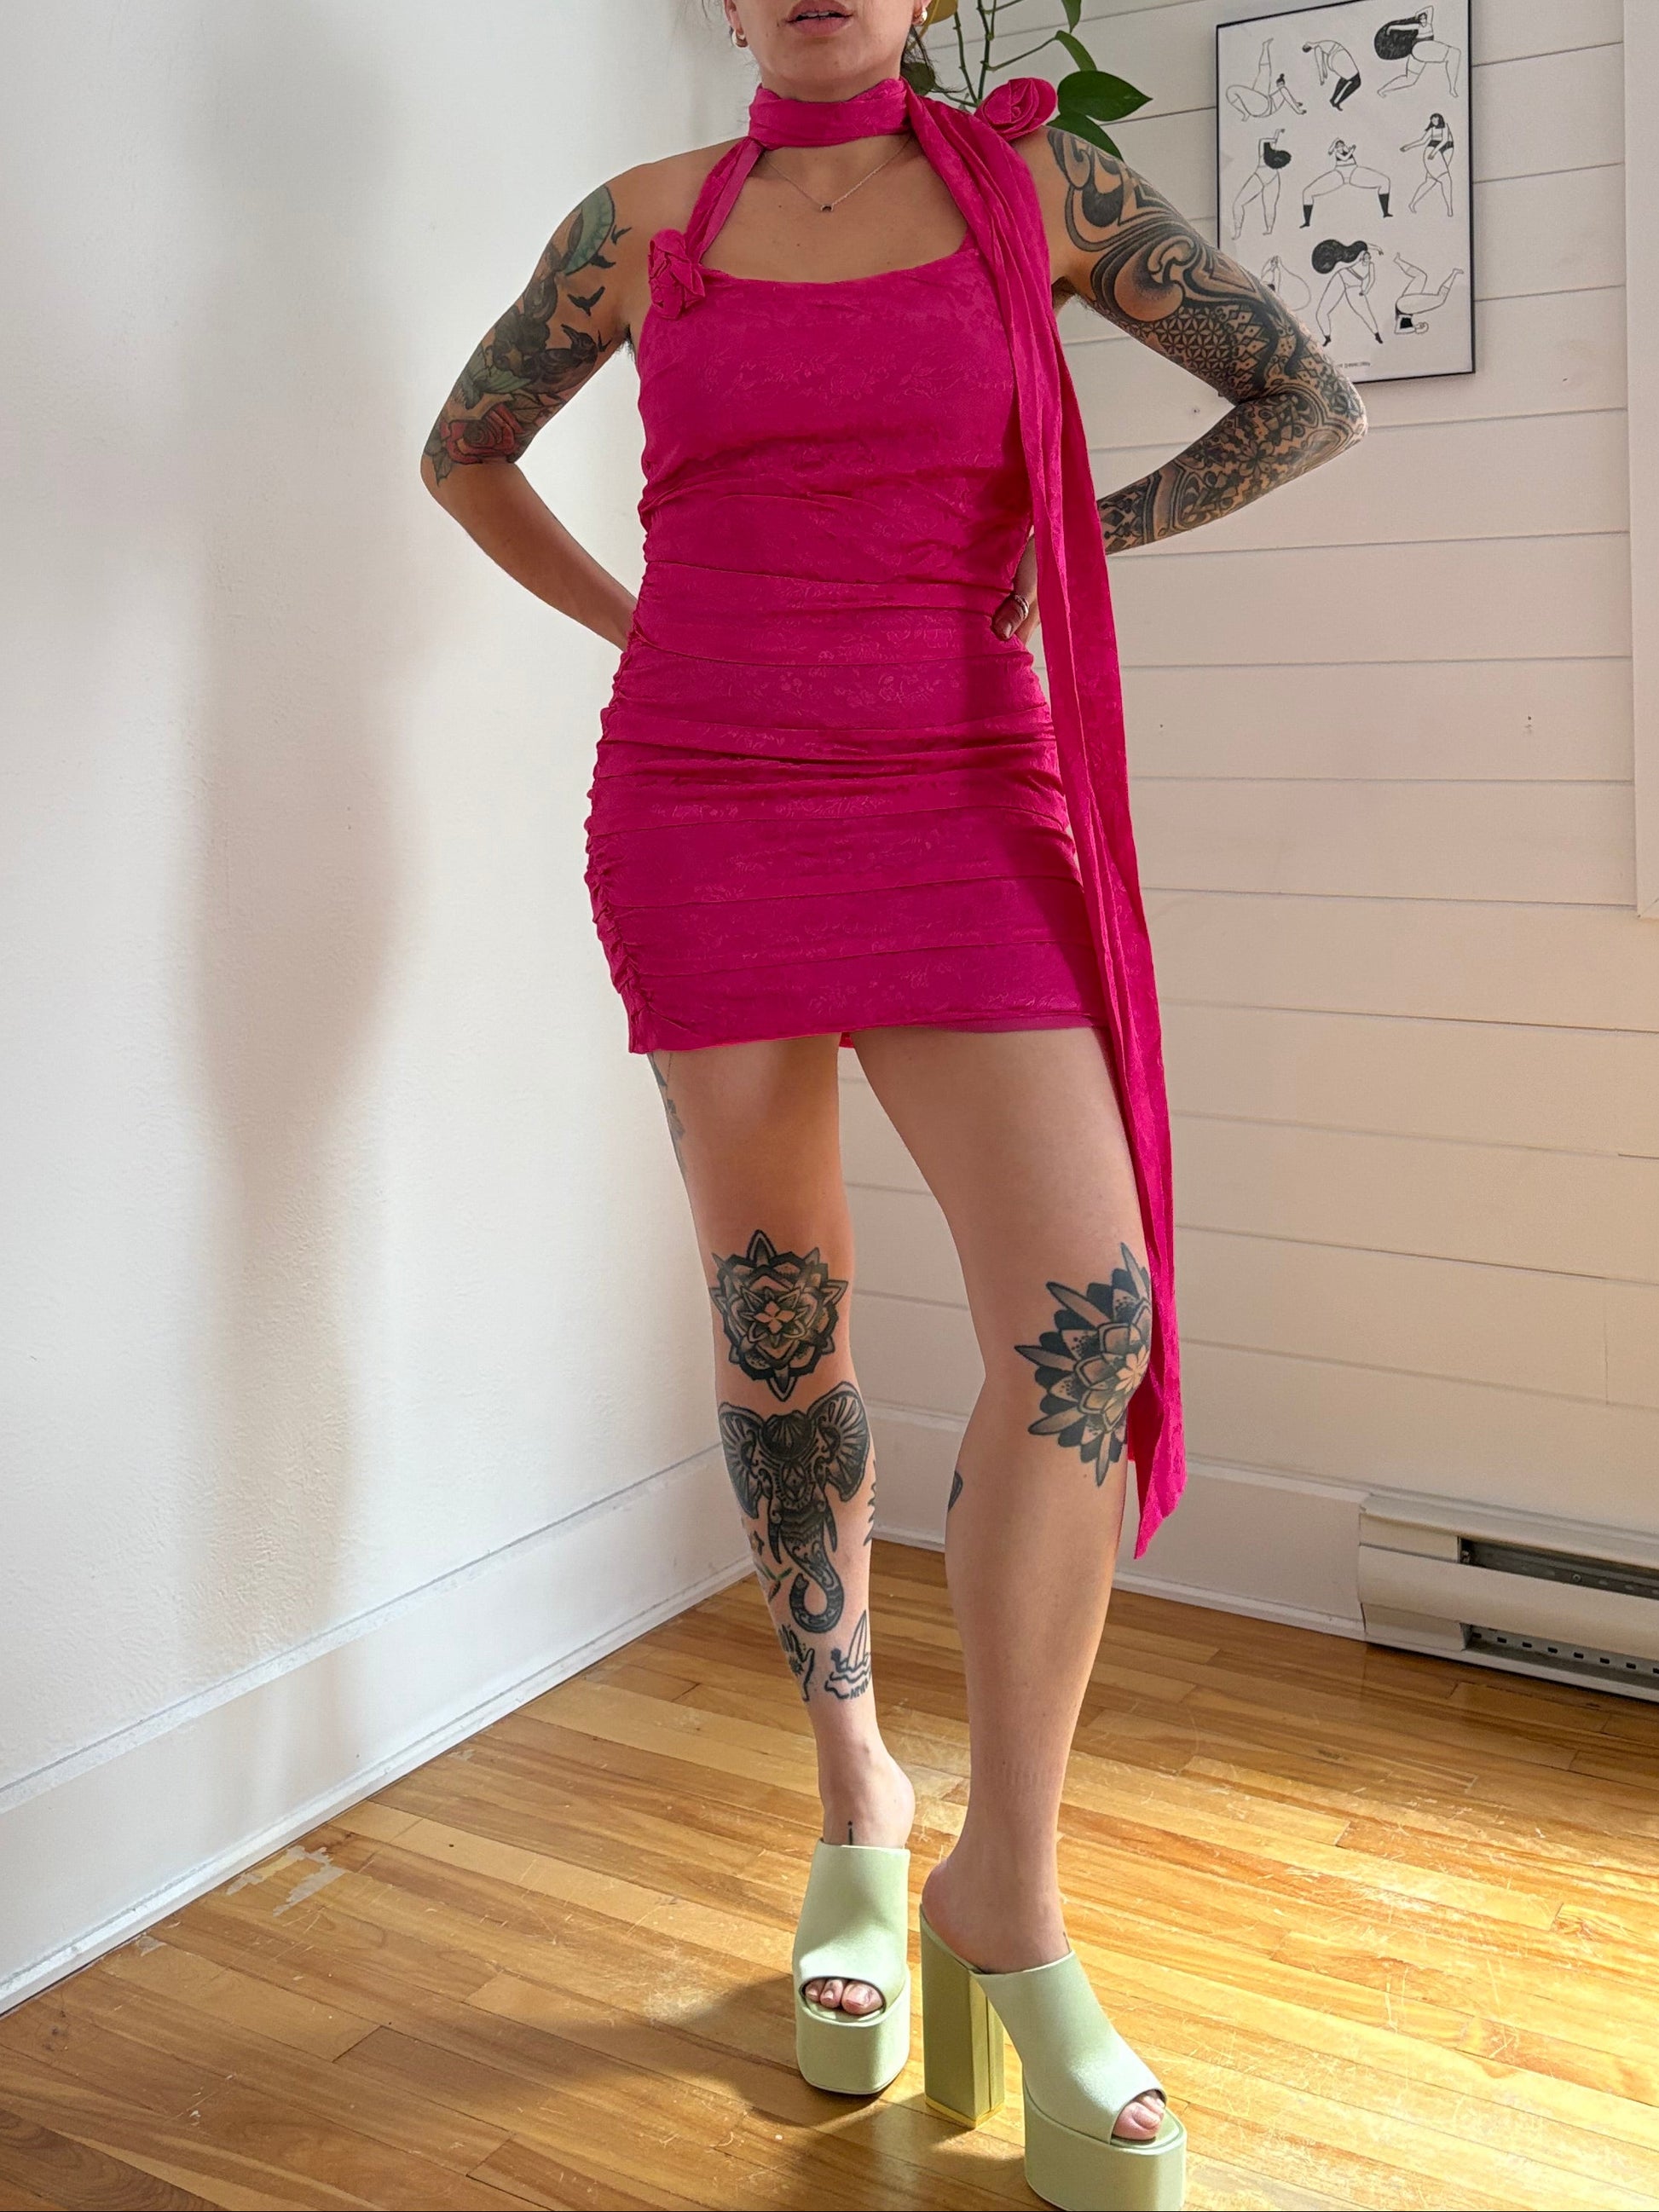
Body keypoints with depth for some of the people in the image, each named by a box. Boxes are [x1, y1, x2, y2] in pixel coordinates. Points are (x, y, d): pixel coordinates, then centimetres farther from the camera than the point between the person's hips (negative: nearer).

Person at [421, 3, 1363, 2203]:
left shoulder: (1041, 180, 7)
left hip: (956, 812, -1)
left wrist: (1068, 539, 7)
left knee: (1088, 1315, -14)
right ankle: (858, 1799, 24)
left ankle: (1006, 1904, 0)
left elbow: (1307, 400, 11)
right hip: (699, 809, 1)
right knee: (781, 1320, 5)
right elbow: (464, 448, 23)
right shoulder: (643, 220, 10)